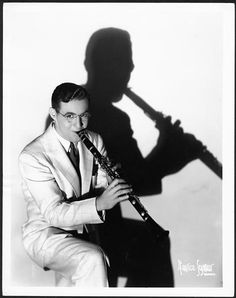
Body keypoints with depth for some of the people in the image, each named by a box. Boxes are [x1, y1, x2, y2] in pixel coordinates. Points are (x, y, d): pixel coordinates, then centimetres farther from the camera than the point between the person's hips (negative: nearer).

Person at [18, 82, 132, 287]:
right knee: (93, 260, -32)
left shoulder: (94, 141, 1)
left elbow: (101, 187, 2)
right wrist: (100, 203, -39)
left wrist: (112, 189, -23)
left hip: (84, 232, 6)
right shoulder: (32, 157, -19)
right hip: (45, 234, -5)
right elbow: (53, 213, -25)